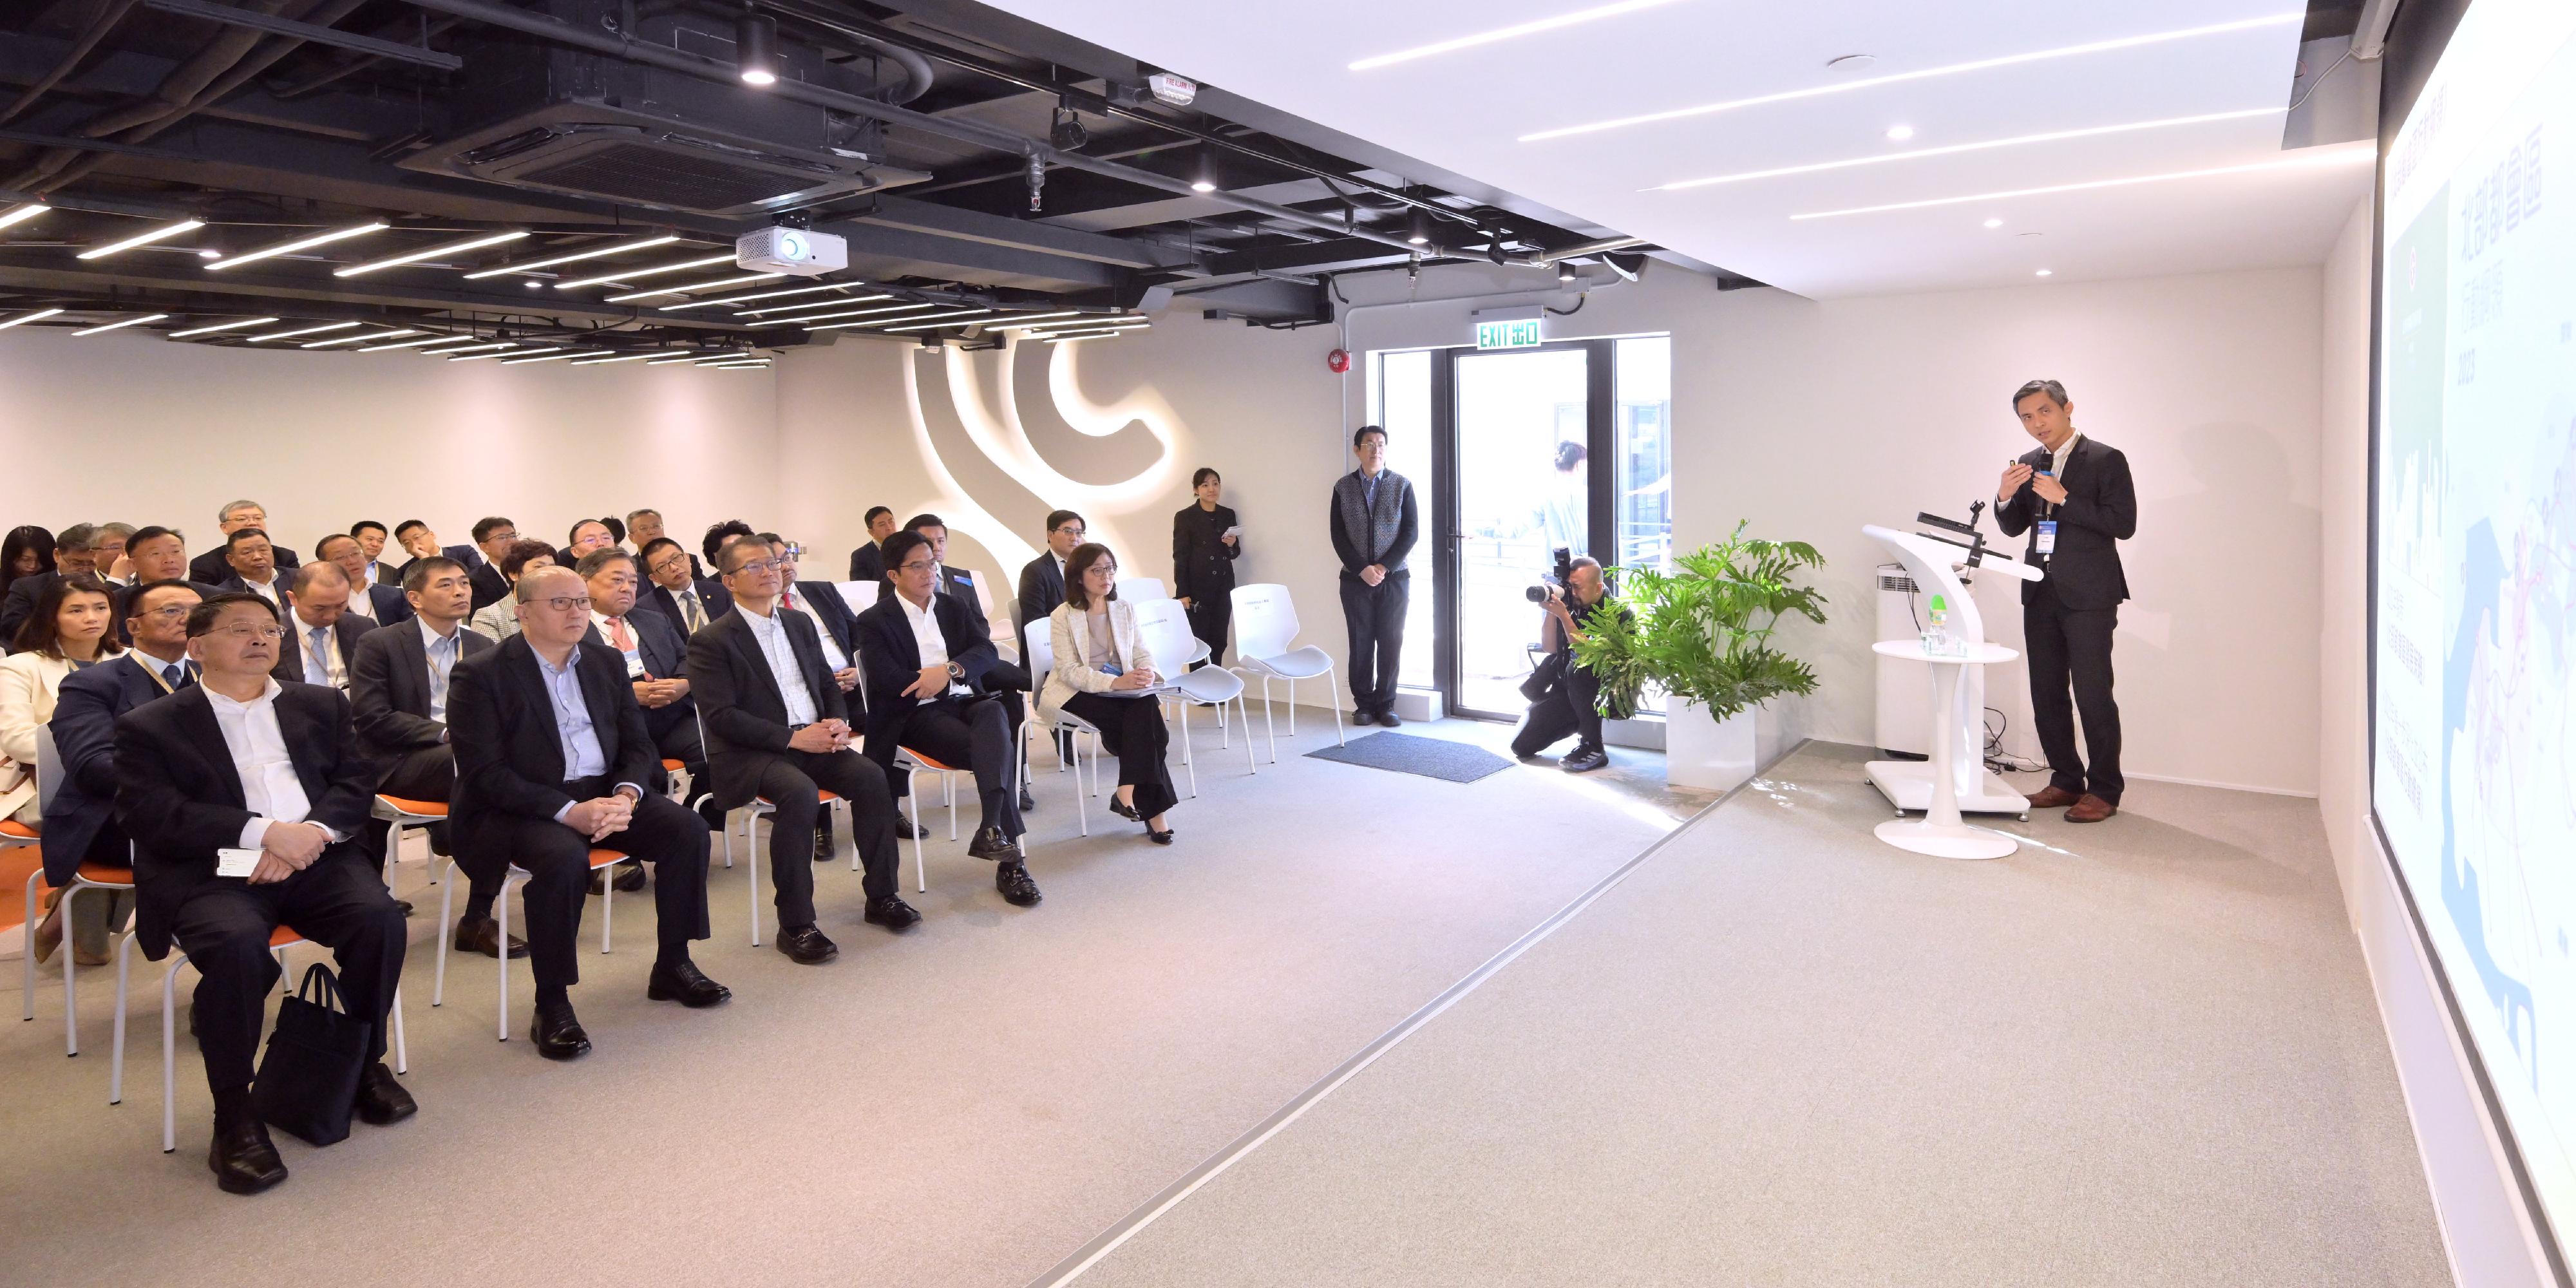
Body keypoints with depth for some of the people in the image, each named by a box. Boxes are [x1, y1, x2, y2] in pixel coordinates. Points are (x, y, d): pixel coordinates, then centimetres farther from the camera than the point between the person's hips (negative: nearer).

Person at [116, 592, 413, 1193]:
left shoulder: (322, 705, 20)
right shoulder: (150, 726, 9)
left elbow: (354, 783, 10)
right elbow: (149, 813, -5)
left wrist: (311, 833, -11)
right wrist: (264, 833, -17)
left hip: (313, 855, 3)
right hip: (207, 872, -3)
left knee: (379, 916, -26)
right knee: (237, 942, -34)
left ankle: (366, 1064, -3)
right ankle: (234, 1116, -17)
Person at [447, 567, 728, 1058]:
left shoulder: (606, 664, 10)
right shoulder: (480, 676, -8)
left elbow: (638, 745, 9)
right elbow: (485, 774, -15)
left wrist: (625, 796, -14)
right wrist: (568, 811, -26)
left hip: (603, 795, 6)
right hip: (516, 809, -5)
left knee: (687, 828, -16)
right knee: (563, 856, -36)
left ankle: (672, 966, 1)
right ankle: (551, 1006, -19)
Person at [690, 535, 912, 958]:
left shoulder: (800, 623, 18)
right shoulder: (711, 641, -3)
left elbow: (828, 685, 21)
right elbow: (721, 716, -12)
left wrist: (838, 722, -3)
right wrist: (793, 736, -20)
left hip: (813, 739, 6)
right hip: (748, 753, -6)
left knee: (871, 776, -20)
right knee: (800, 793, -34)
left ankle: (882, 896, -6)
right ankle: (795, 925, -24)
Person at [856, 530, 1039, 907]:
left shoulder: (952, 607, 19)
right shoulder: (875, 621, 2)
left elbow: (988, 653, 6)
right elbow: (890, 681, -14)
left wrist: (950, 670, -14)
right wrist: (946, 678, -7)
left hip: (963, 703, 4)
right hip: (917, 715, -4)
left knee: (994, 711, -35)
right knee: (1000, 750, -30)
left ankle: (992, 829, -45)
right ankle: (1010, 859, -30)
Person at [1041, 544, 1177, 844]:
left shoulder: (1125, 611, 13)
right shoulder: (1063, 616, -2)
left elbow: (1142, 655, 10)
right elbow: (1069, 671, -12)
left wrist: (1148, 673, -16)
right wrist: (1114, 682, -27)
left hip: (1124, 690, 4)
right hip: (1078, 694, -4)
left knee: (1147, 706, -31)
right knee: (1145, 721, -29)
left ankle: (1128, 793, -27)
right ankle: (1152, 810, -26)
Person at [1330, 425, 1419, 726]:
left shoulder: (1402, 485, 3)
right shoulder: (1344, 487, 4)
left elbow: (1411, 531, -2)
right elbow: (1338, 535, 0)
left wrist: (1384, 566, -10)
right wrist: (1362, 569, -10)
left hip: (1394, 577, 0)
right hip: (1355, 578, 0)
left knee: (1391, 643, 1)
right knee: (1361, 644, 3)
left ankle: (1386, 705, 10)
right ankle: (1364, 704, 12)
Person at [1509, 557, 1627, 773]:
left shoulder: (1616, 613, -17)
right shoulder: (1570, 602, -3)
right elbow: (1551, 648, -2)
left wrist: (1563, 615, -29)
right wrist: (1551, 611, -15)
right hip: (1568, 687, 5)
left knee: (1577, 669, -39)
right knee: (1521, 746, -4)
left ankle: (1593, 749, -22)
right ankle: (1580, 723, 22)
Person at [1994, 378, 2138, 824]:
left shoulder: (2106, 460, -4)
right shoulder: (2029, 464, 13)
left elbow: (2123, 524, -12)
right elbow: (2014, 528, 14)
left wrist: (2064, 499, -18)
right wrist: (2005, 497, -6)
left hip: (2088, 596, -6)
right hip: (2041, 594, 6)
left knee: (2093, 696, -5)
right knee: (2046, 695, 10)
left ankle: (2103, 791, 4)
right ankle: (2066, 781, 21)